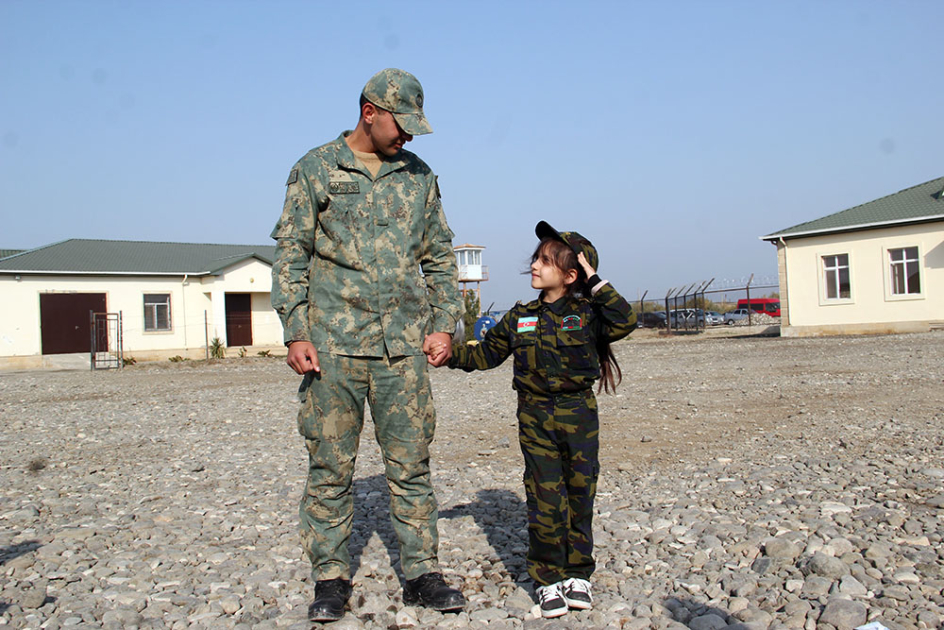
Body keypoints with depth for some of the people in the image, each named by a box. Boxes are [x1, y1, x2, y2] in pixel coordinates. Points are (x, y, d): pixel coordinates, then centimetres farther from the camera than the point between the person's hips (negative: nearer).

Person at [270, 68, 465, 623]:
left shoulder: (420, 175, 12)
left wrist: (443, 325, 6)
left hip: (403, 345, 2)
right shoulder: (315, 170, 4)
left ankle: (423, 573, 14)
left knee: (411, 462, 4)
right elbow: (291, 255, 2)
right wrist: (295, 333, -6)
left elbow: (441, 257, 16)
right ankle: (331, 578, 16)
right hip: (333, 344, -2)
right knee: (331, 465, 3)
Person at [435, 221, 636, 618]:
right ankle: (548, 579, 12)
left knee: (580, 496, 7)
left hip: (579, 415, -1)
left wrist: (595, 282, -14)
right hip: (535, 418, 1)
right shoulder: (520, 318, 8)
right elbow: (486, 354, 13)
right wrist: (451, 354, -1)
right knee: (545, 500, 0)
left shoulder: (587, 315, -1)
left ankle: (578, 575, 21)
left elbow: (624, 321, -18)